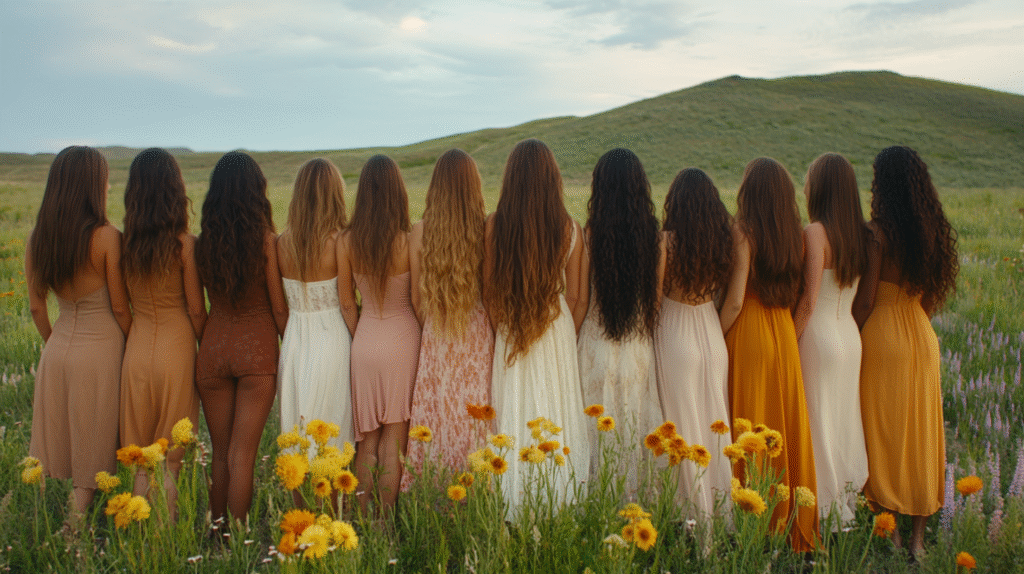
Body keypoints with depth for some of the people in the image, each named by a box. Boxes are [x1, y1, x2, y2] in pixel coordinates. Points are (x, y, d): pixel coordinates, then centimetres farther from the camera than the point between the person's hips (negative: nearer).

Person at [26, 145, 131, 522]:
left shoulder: (37, 239, 0)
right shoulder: (107, 237, -17)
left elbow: (36, 307, 7)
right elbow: (119, 307, -11)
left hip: (58, 347, 5)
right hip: (101, 349, -5)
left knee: (63, 439, 19)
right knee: (91, 446, 9)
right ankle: (77, 522, 14)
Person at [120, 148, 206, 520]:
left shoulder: (124, 243, -3)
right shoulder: (184, 243, -13)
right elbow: (196, 310, -7)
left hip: (136, 348, 3)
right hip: (176, 348, -3)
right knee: (169, 460, 9)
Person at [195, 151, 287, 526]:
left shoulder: (204, 242, -2)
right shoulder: (266, 239, -9)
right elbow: (278, 307, -3)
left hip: (214, 345, 3)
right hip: (257, 347, -3)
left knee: (219, 454, 16)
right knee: (242, 456, 3)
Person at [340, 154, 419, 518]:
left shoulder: (348, 242, -6)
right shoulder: (408, 242, -14)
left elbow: (346, 304, 1)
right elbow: (419, 300, -7)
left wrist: (360, 339, 14)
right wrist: (425, 340, 8)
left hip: (365, 341, 3)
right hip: (402, 339, -2)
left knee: (367, 440, 14)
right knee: (394, 440, 8)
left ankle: (363, 520, 20)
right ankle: (385, 523, 14)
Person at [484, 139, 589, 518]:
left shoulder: (495, 226, -10)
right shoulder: (569, 228, -8)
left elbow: (489, 293, -3)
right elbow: (575, 296, -1)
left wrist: (500, 333, 10)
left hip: (510, 332, 0)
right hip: (557, 333, 0)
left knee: (515, 418, 9)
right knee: (556, 414, 11)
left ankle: (515, 510, 16)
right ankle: (560, 507, 17)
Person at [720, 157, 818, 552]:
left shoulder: (744, 230, -14)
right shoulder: (795, 233, 4)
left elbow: (735, 300, -16)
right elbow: (798, 292, 9)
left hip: (749, 332, -6)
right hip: (784, 332, 6)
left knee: (750, 425, 3)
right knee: (786, 423, 13)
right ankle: (791, 518, 23)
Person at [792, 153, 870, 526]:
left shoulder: (815, 232, -16)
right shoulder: (861, 233, 4)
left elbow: (808, 301, -17)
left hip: (819, 337, -7)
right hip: (851, 336, 7)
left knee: (819, 424, 3)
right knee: (846, 421, 16)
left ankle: (822, 512, 11)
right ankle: (849, 505, 26)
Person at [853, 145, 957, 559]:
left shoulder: (878, 231, -15)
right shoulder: (934, 231, 5)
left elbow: (865, 301, -14)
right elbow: (932, 296, 11)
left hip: (882, 335, -6)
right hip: (922, 337, 6)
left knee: (883, 432, 5)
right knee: (920, 432, 11)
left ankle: (889, 533, 12)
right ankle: (917, 538, 20)